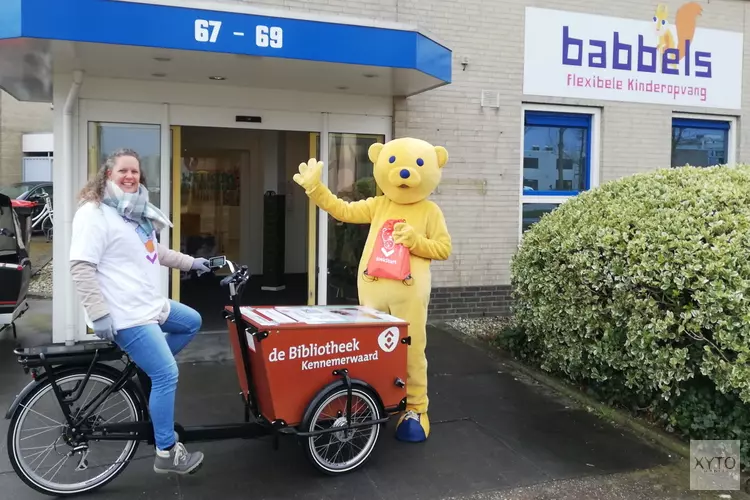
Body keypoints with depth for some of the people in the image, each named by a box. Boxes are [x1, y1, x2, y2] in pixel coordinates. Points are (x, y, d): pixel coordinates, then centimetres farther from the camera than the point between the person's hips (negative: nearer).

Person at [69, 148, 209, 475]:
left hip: (150, 305, 10)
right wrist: (99, 315, -24)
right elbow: (81, 268, -20)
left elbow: (155, 251, 29)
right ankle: (167, 454, 2)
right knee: (167, 375, -9)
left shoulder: (137, 212, 15)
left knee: (192, 323, 25)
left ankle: (144, 366, 23)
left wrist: (190, 263, 30)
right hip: (125, 315, -10)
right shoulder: (94, 213, -14)